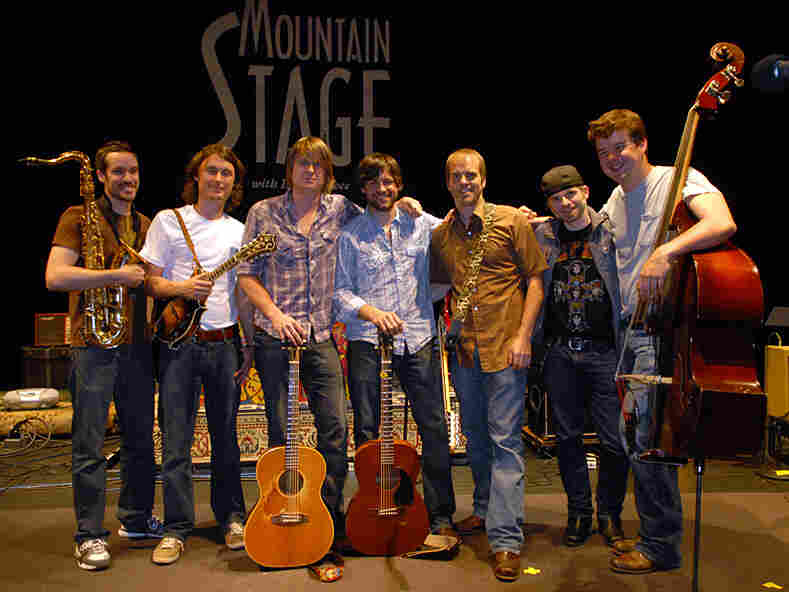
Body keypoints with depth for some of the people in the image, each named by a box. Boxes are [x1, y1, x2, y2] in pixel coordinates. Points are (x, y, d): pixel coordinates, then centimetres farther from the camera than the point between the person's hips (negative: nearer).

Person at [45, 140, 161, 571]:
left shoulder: (145, 225, 16)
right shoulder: (78, 217, -2)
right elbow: (55, 277, -14)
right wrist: (115, 276, -18)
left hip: (137, 343, 6)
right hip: (93, 343, -6)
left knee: (140, 438, 13)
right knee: (89, 446, 0)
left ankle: (136, 518, 28)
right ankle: (90, 535, 11)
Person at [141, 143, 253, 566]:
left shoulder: (239, 231, 12)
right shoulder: (168, 221, 4)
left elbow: (242, 293, 13)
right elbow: (151, 281, 1)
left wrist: (249, 344, 6)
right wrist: (181, 288, -20)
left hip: (225, 343, 3)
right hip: (179, 342, -2)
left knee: (226, 436, 9)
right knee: (176, 441, 0)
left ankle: (231, 518, 22)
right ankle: (177, 528, 12)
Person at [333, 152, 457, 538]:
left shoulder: (424, 225, 10)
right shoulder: (350, 236, 6)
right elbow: (340, 292, 3)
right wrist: (371, 312, -15)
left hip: (418, 338, 1)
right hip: (366, 341, -1)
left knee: (434, 428, 0)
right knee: (366, 431, 4)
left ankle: (441, 515, 13)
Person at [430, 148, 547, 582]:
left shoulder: (511, 221, -2)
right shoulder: (440, 234, 11)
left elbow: (535, 278, -3)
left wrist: (523, 335, -11)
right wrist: (443, 331, 6)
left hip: (505, 347, -5)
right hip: (463, 349, 5)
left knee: (505, 441, -5)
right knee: (475, 436, 16)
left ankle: (506, 540, -1)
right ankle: (486, 509, 35)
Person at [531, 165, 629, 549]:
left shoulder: (612, 232, 0)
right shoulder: (540, 237, 7)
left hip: (604, 350, -2)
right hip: (559, 352, 2)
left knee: (615, 439, 1)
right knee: (567, 437, 10)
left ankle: (609, 513, 22)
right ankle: (578, 513, 26)